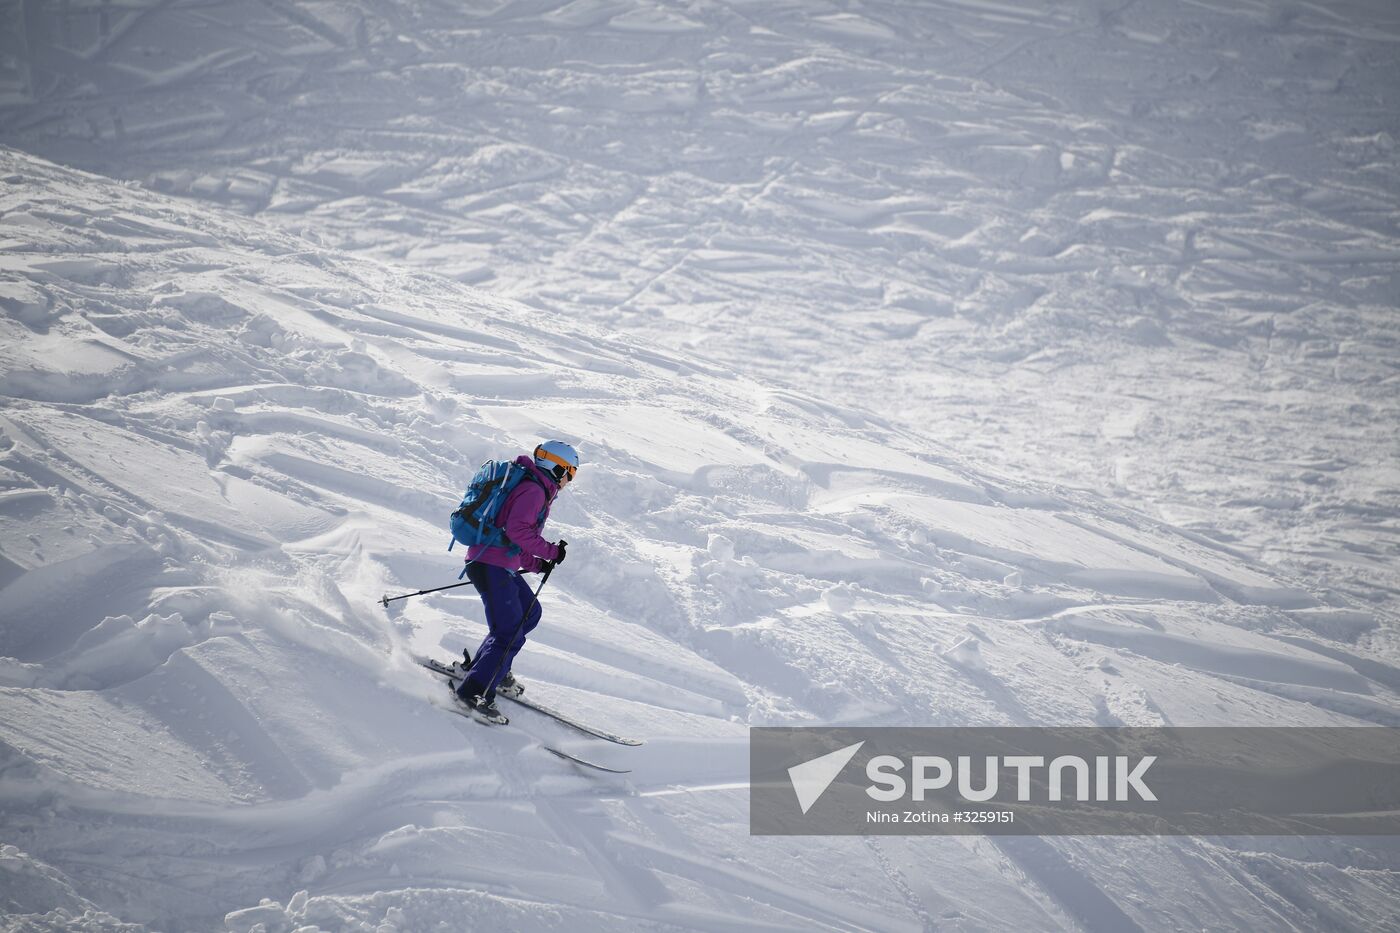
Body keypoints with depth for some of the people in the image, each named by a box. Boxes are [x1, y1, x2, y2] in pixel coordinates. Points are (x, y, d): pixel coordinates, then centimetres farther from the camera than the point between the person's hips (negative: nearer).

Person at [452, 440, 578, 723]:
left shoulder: (536, 490, 21)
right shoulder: (534, 490, -11)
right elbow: (516, 530, -23)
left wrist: (535, 564, 15)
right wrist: (550, 552, -16)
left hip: (502, 565, 11)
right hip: (491, 565, -11)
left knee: (529, 612, 23)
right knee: (510, 634, -14)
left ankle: (480, 665, 25)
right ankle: (475, 692, -14)